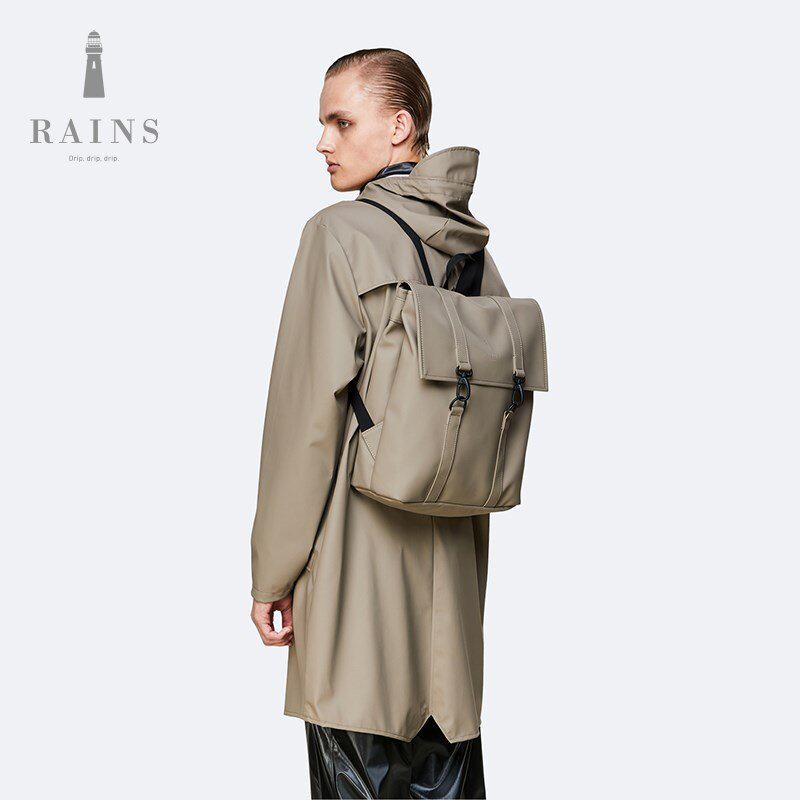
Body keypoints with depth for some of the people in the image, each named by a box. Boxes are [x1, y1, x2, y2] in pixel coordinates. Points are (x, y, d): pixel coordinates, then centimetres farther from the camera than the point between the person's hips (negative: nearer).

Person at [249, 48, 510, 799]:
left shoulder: (342, 234, -11)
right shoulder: (474, 249, 9)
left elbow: (310, 416, -14)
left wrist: (271, 575, -6)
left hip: (357, 563, -6)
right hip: (454, 562, 7)